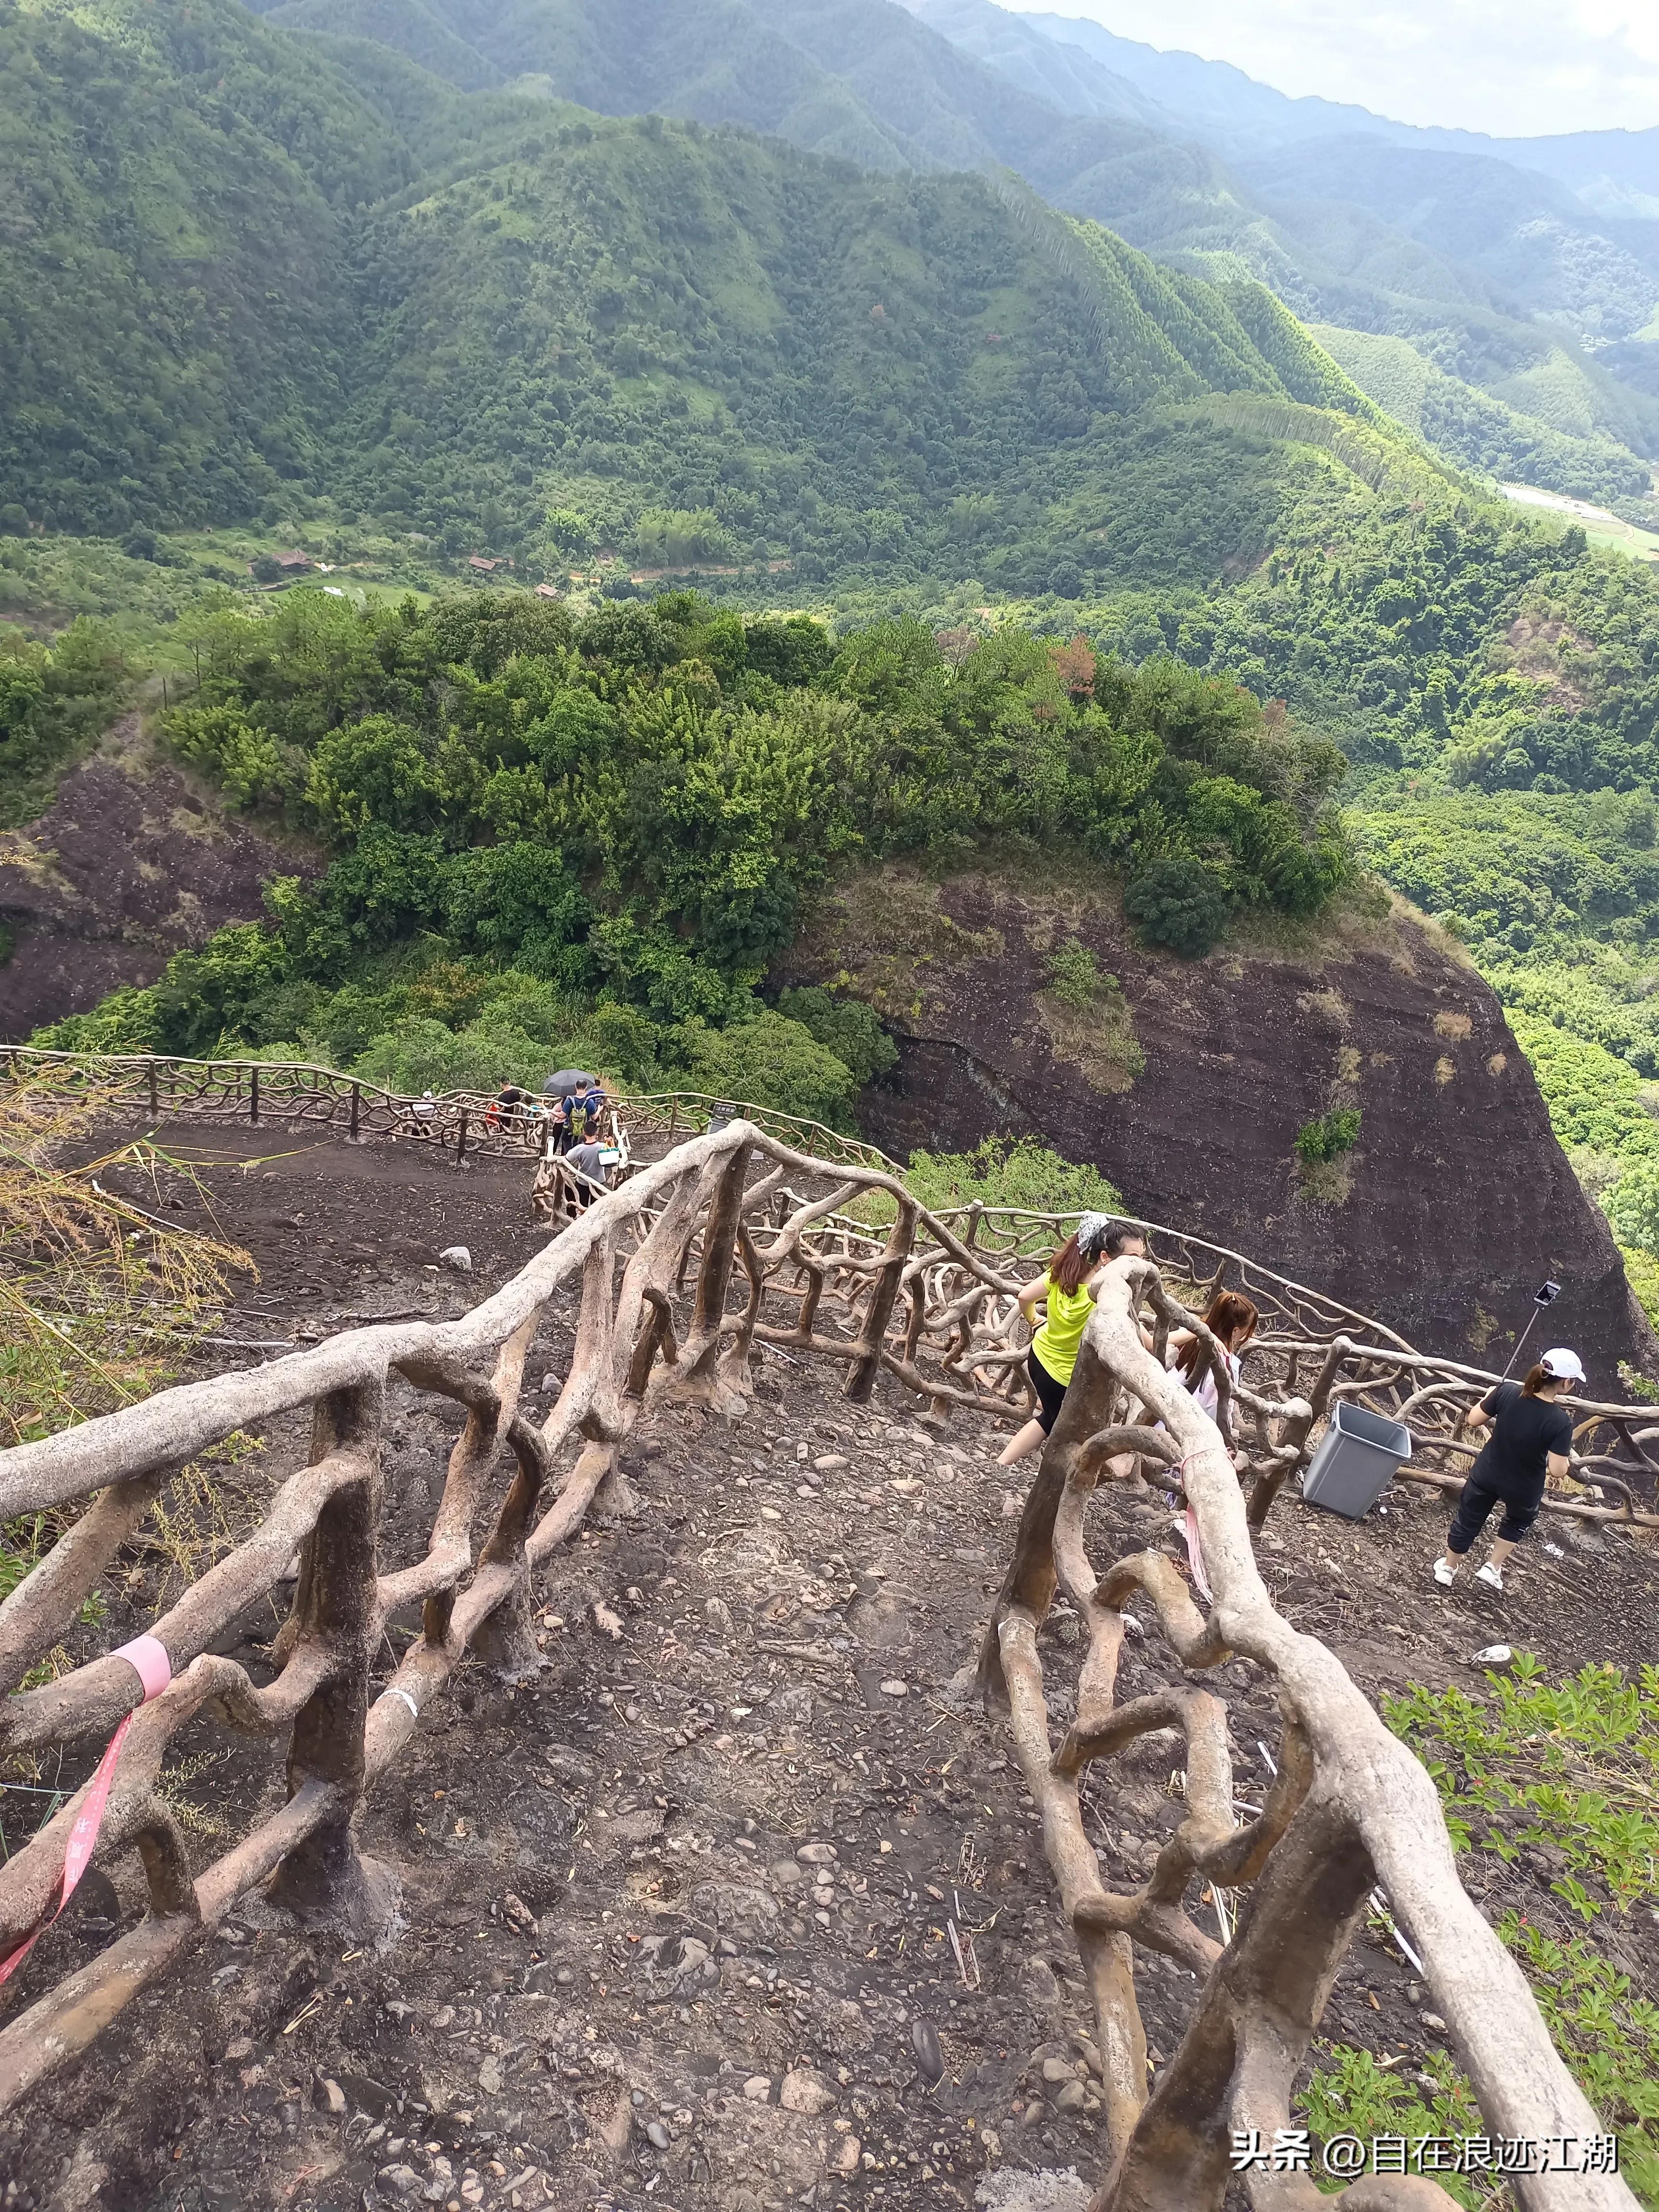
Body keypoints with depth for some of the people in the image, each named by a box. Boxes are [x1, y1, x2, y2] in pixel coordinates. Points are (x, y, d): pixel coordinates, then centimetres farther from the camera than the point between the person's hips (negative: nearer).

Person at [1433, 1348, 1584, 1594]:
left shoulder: (1508, 1392, -22)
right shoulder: (1561, 1422, -29)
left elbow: (1474, 1420, -9)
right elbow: (1557, 1470, -25)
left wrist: (1490, 1398, 9)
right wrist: (1566, 1460, -3)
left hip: (1486, 1475, 2)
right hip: (1523, 1488, -2)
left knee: (1468, 1521, 24)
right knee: (1518, 1521, 33)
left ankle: (1447, 1569, 43)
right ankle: (1492, 1569, 34)